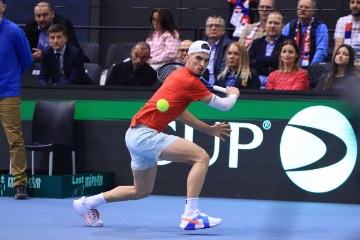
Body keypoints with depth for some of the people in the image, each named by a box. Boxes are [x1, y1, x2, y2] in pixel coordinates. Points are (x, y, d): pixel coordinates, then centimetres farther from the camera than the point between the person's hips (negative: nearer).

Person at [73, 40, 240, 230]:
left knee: (142, 191, 27)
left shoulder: (178, 75, 15)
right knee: (202, 157, -19)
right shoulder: (190, 81, -13)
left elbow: (178, 112, 26)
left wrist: (210, 130, 23)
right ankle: (190, 216, -24)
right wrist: (233, 94, 16)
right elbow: (224, 106, -6)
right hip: (145, 135, -10)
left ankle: (87, 203, 35)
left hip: (135, 135, 10)